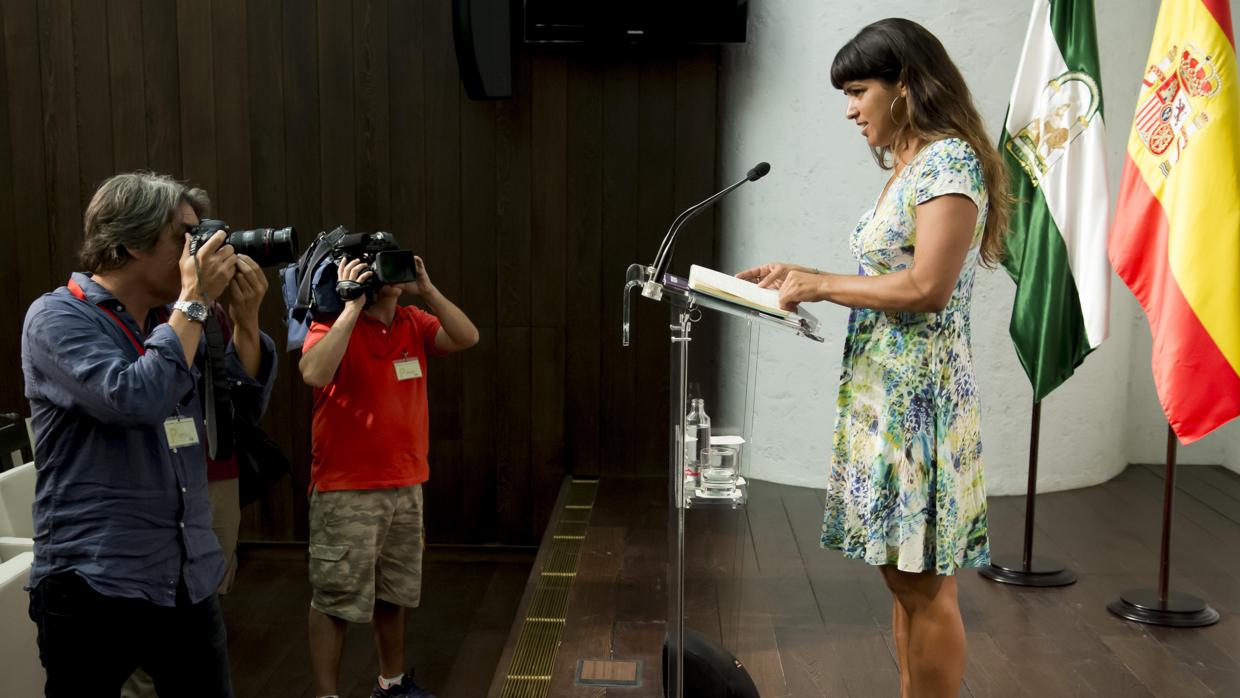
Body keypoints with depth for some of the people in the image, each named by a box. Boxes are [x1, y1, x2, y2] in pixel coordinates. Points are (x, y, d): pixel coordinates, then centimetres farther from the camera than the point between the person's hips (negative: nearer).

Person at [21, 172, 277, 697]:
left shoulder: (171, 321, 10)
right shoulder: (57, 317, -9)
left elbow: (242, 408, 12)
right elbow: (135, 399, -25)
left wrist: (245, 320, -2)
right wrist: (196, 300, -16)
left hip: (190, 579, 6)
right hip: (96, 584, -6)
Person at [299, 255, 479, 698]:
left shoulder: (413, 324, 6)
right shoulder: (333, 324, -10)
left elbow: (467, 338, -5)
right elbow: (314, 374, -29)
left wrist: (427, 291, -10)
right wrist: (352, 306, -25)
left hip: (406, 486, 6)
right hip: (346, 491, -6)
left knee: (394, 593, 19)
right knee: (335, 599, 1)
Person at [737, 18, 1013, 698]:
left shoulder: (949, 160, -12)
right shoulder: (907, 166, 16)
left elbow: (925, 289, -21)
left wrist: (822, 284, -11)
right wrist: (800, 277, 9)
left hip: (918, 393, -9)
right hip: (881, 387, 9)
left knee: (923, 581, 0)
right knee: (902, 573, 14)